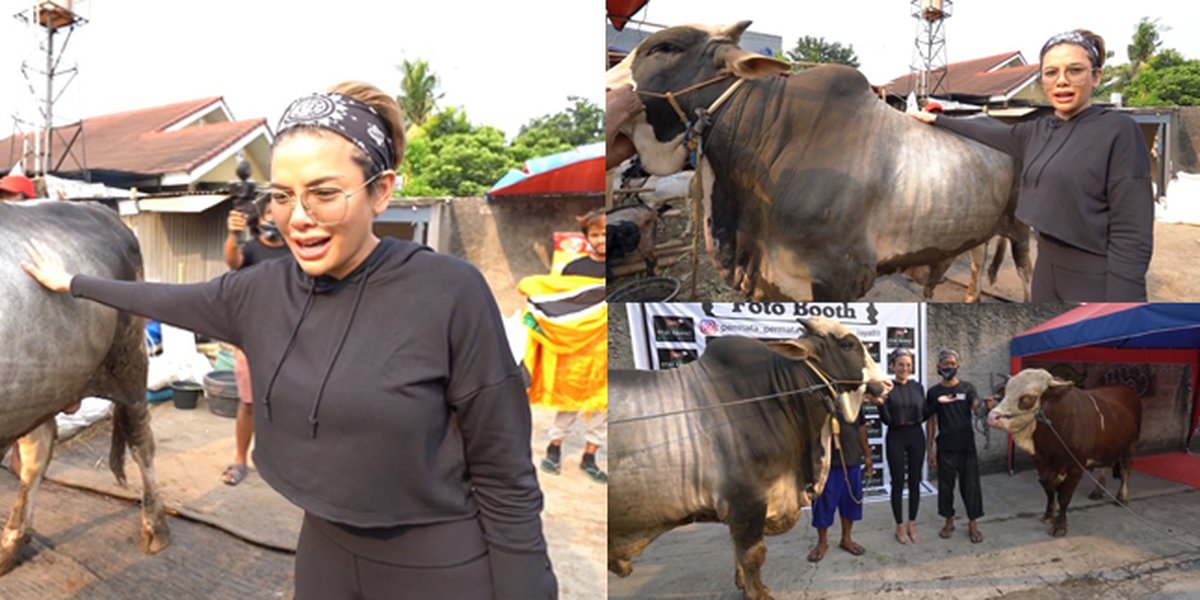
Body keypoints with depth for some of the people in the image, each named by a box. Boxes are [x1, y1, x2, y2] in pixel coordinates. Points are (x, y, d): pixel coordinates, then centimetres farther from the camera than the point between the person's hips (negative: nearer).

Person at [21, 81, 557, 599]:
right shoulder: (263, 289, -4)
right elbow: (167, 300, 17)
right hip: (324, 548, 6)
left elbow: (505, 476, -16)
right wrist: (72, 282, 28)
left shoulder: (450, 292, -21)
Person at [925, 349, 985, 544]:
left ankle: (973, 524, 15)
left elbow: (977, 407, -13)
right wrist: (930, 449, 3)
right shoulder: (934, 392, 4)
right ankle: (949, 522, 23)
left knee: (970, 485, 3)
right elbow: (931, 421, 6)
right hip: (945, 447, 1)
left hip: (967, 446, -1)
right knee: (945, 485, 8)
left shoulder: (967, 388, 3)